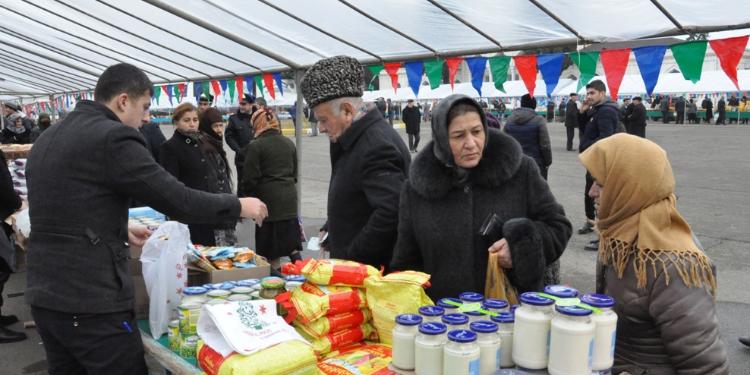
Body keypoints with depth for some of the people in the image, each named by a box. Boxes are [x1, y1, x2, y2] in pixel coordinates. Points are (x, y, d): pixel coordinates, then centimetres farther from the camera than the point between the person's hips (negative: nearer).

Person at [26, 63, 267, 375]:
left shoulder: (48, 138, 13)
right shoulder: (112, 137, -15)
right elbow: (178, 201, -16)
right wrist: (238, 206, -3)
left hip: (44, 296, 9)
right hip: (92, 302, -9)